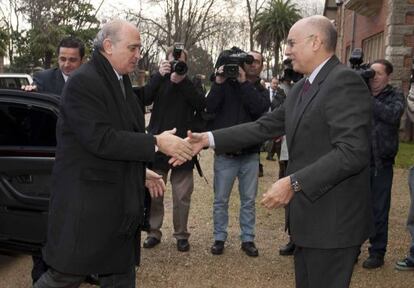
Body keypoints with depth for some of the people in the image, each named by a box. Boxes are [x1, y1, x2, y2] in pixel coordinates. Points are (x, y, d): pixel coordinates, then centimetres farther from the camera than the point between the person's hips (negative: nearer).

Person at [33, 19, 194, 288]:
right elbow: (100, 139, -25)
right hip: (87, 201, -8)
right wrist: (157, 142, -22)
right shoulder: (83, 81, -16)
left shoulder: (121, 81, 12)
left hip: (119, 201, 8)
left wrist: (141, 171, 13)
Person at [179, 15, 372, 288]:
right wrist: (208, 139, 2)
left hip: (333, 221, -9)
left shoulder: (345, 81, -17)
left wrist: (294, 182, -29)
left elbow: (352, 151, -26)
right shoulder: (302, 88, 13)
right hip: (308, 216, 9)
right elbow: (264, 126, 10)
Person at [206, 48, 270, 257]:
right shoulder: (227, 85, 2)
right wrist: (218, 82, -19)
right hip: (225, 154, -1)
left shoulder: (261, 91, 7)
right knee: (221, 200, 7)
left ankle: (247, 239, 22)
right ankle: (219, 238, 20)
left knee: (248, 201, 10)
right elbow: (210, 108, -11)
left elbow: (259, 109, -16)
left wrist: (244, 83, -18)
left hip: (250, 155, 2)